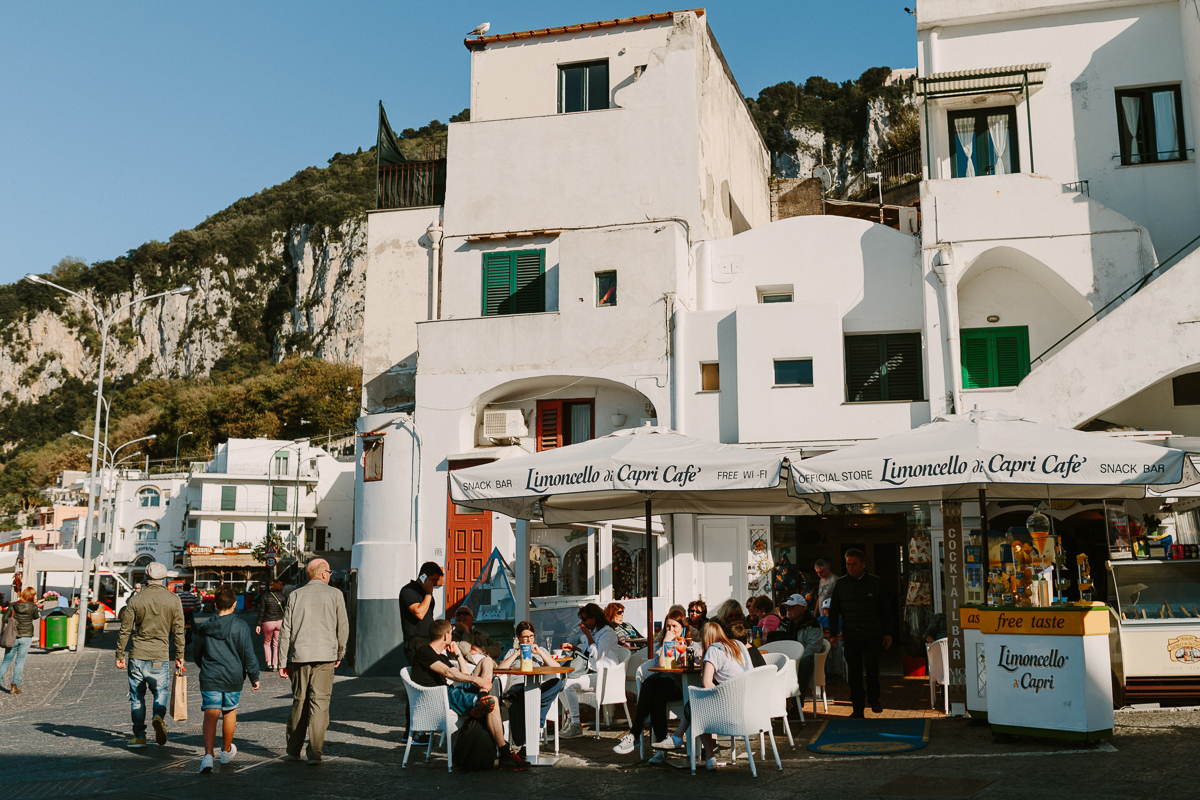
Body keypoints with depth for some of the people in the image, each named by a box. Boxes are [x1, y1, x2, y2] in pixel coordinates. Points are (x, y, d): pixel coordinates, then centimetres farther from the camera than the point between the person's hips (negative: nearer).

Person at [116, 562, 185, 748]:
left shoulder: (135, 600, -2)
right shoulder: (174, 600, -1)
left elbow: (125, 631, 0)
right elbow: (178, 632, 2)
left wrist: (119, 655, 10)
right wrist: (179, 656, 11)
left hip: (138, 655, 0)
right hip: (160, 656, 0)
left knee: (137, 696, 10)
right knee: (161, 690, 14)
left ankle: (139, 736, 11)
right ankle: (159, 716, -14)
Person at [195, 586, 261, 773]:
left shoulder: (205, 627, 2)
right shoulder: (240, 626, -7)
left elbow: (197, 654, 14)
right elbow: (249, 654, -7)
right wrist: (254, 677, 4)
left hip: (209, 678, 1)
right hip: (233, 677, 0)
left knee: (210, 715, -4)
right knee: (230, 712, 18)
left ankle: (208, 754, -22)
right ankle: (227, 751, 33)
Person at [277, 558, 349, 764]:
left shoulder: (296, 595, 7)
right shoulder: (335, 594, 2)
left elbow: (285, 630, 5)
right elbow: (342, 627, 4)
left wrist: (283, 662, 9)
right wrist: (339, 654, 17)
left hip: (299, 655, 3)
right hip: (325, 655, -2)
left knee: (299, 701, 13)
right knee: (320, 702, -1)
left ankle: (293, 751, 19)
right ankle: (315, 753, -6)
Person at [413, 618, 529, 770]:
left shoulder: (441, 656, 28)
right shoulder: (423, 653, -3)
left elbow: (465, 675, 27)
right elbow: (447, 673, -18)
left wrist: (458, 653, 22)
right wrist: (476, 680, -23)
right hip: (441, 696, -10)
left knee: (487, 661, 11)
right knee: (493, 702, -27)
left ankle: (482, 696, -20)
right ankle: (505, 756, -29)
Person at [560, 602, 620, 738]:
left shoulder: (607, 632, -12)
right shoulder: (593, 631, 15)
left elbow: (597, 654, -22)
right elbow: (586, 649, 33)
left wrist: (588, 634, -16)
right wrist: (573, 647, 14)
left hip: (603, 675, -9)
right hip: (592, 673, 9)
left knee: (570, 684, -23)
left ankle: (576, 725, -19)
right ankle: (570, 719, -4)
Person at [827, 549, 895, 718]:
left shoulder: (875, 582, 4)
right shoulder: (841, 584, 7)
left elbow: (885, 609, 9)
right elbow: (834, 610, 11)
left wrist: (888, 633, 6)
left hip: (873, 635, -1)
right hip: (850, 636, 1)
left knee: (871, 666, -11)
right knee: (854, 673, 1)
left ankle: (873, 698, 15)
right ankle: (858, 709, 11)